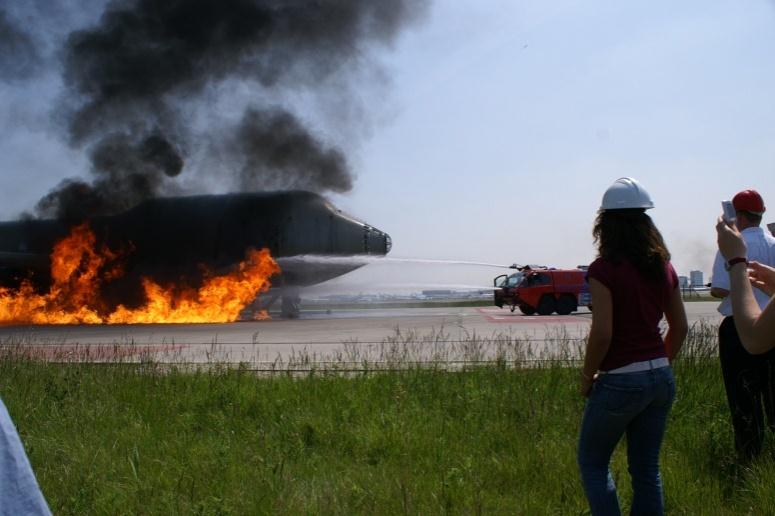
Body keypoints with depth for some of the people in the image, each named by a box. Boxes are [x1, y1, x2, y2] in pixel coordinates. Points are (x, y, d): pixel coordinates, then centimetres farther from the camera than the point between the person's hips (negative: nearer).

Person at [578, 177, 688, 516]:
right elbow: (680, 327, 12)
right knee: (647, 469, 15)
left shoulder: (605, 268, -14)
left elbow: (602, 333, -18)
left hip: (620, 382, -6)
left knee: (592, 463, 11)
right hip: (661, 379, 6)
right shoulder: (662, 266, 6)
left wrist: (587, 377, -5)